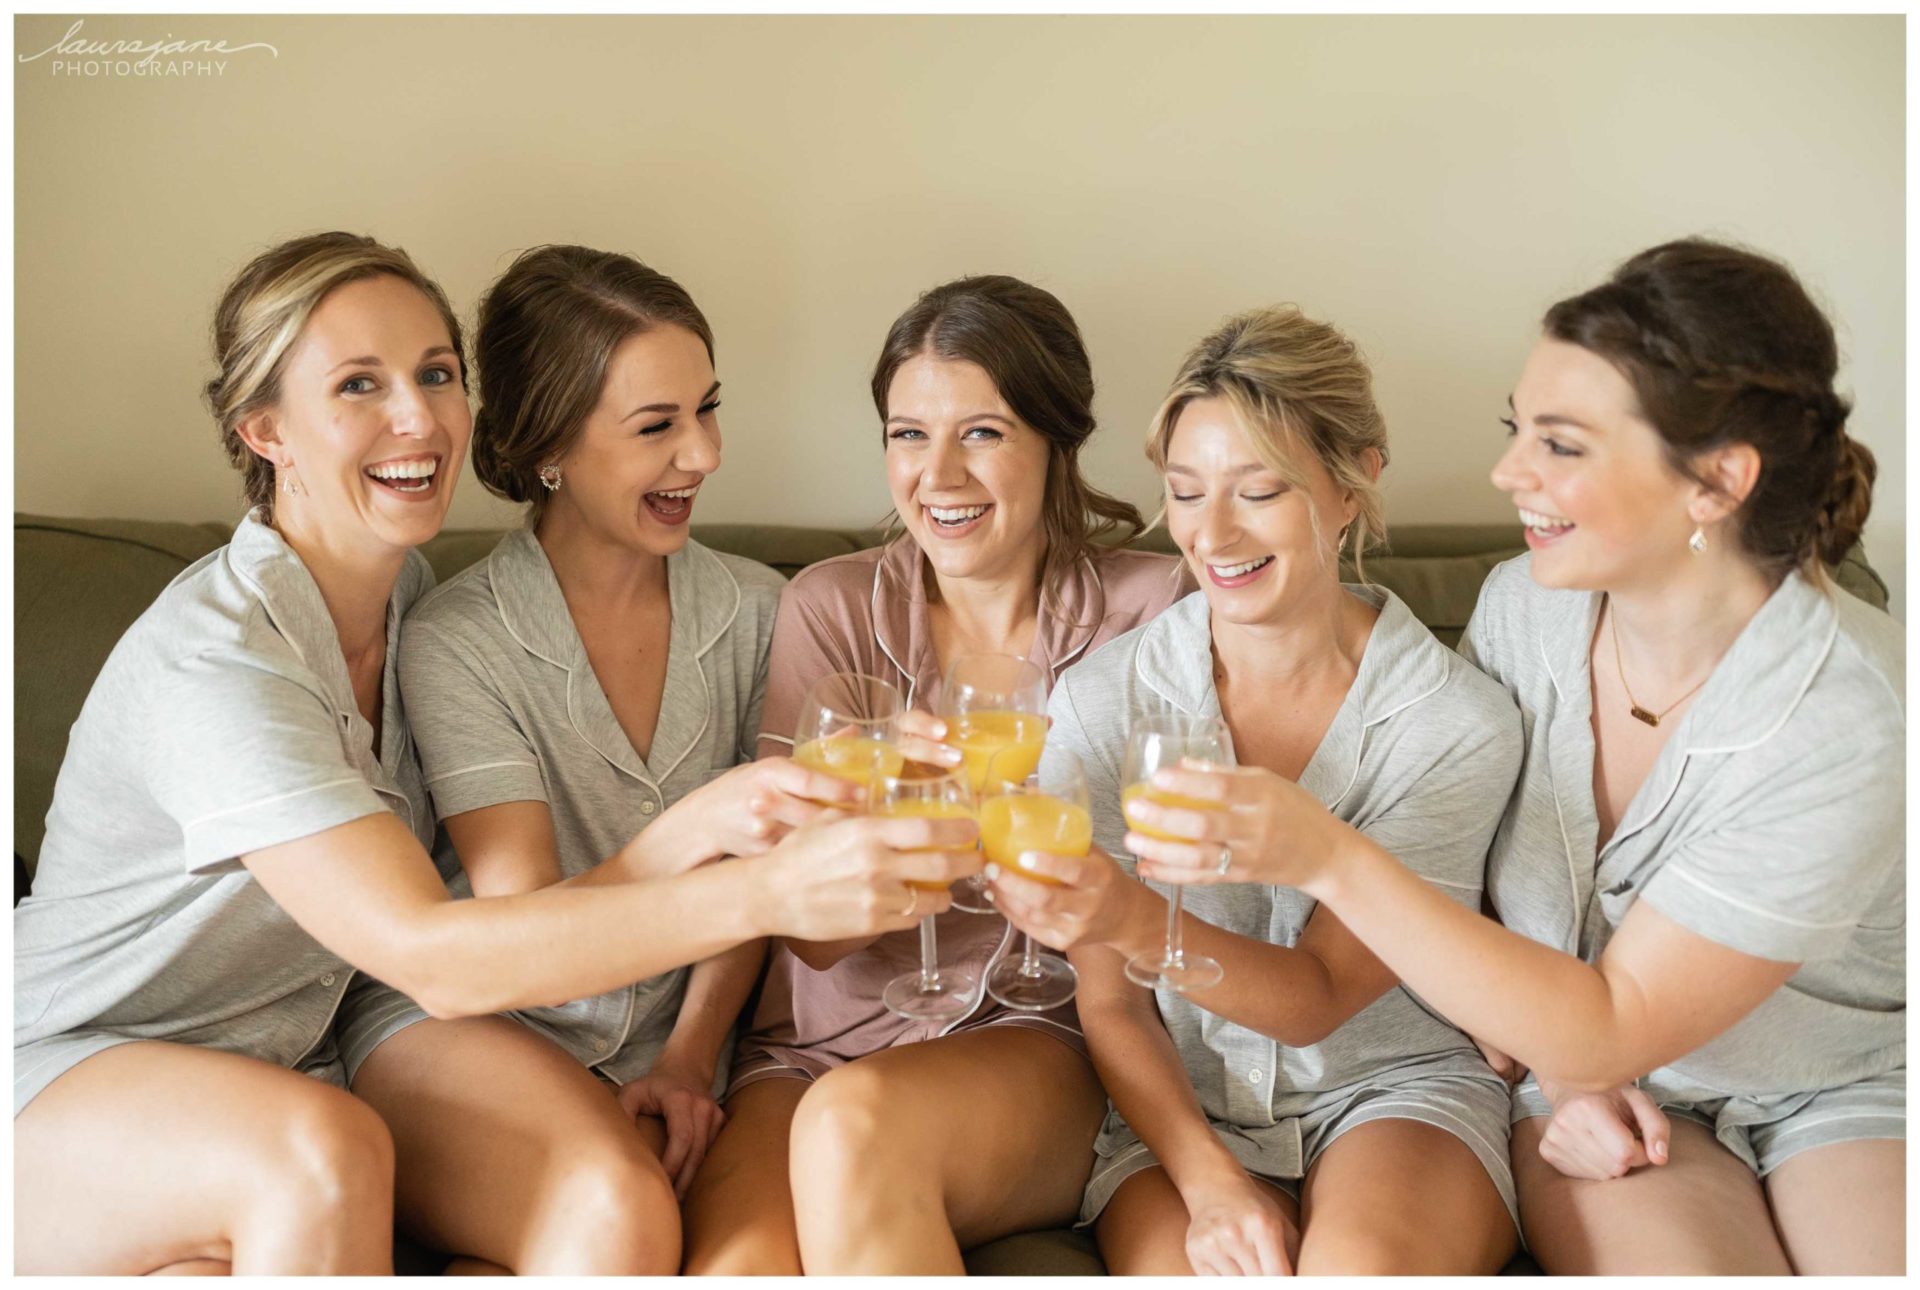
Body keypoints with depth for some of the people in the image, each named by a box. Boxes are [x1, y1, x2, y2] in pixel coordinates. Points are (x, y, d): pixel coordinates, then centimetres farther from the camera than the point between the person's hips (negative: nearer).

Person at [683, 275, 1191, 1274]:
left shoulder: (1145, 610, 1)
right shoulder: (831, 608, 4)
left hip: (1038, 1048, 0)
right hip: (819, 1045, 1)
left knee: (857, 1120, -32)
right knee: (737, 1267, -29)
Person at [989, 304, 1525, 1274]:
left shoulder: (1457, 726, -10)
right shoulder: (1102, 702, -6)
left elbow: (1319, 996, -13)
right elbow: (1110, 1006, -2)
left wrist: (1137, 921, -31)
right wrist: (1208, 1178, -17)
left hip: (1396, 1087, 0)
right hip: (1181, 1100, 1)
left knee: (1360, 1266, -31)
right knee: (1190, 1270, -30)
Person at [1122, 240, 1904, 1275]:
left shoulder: (1849, 721, -25)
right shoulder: (1520, 606, -10)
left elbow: (1609, 1028, -26)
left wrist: (1330, 861, -35)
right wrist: (1554, 1061, -8)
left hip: (1847, 1098, -1)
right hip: (1595, 1083, 2)